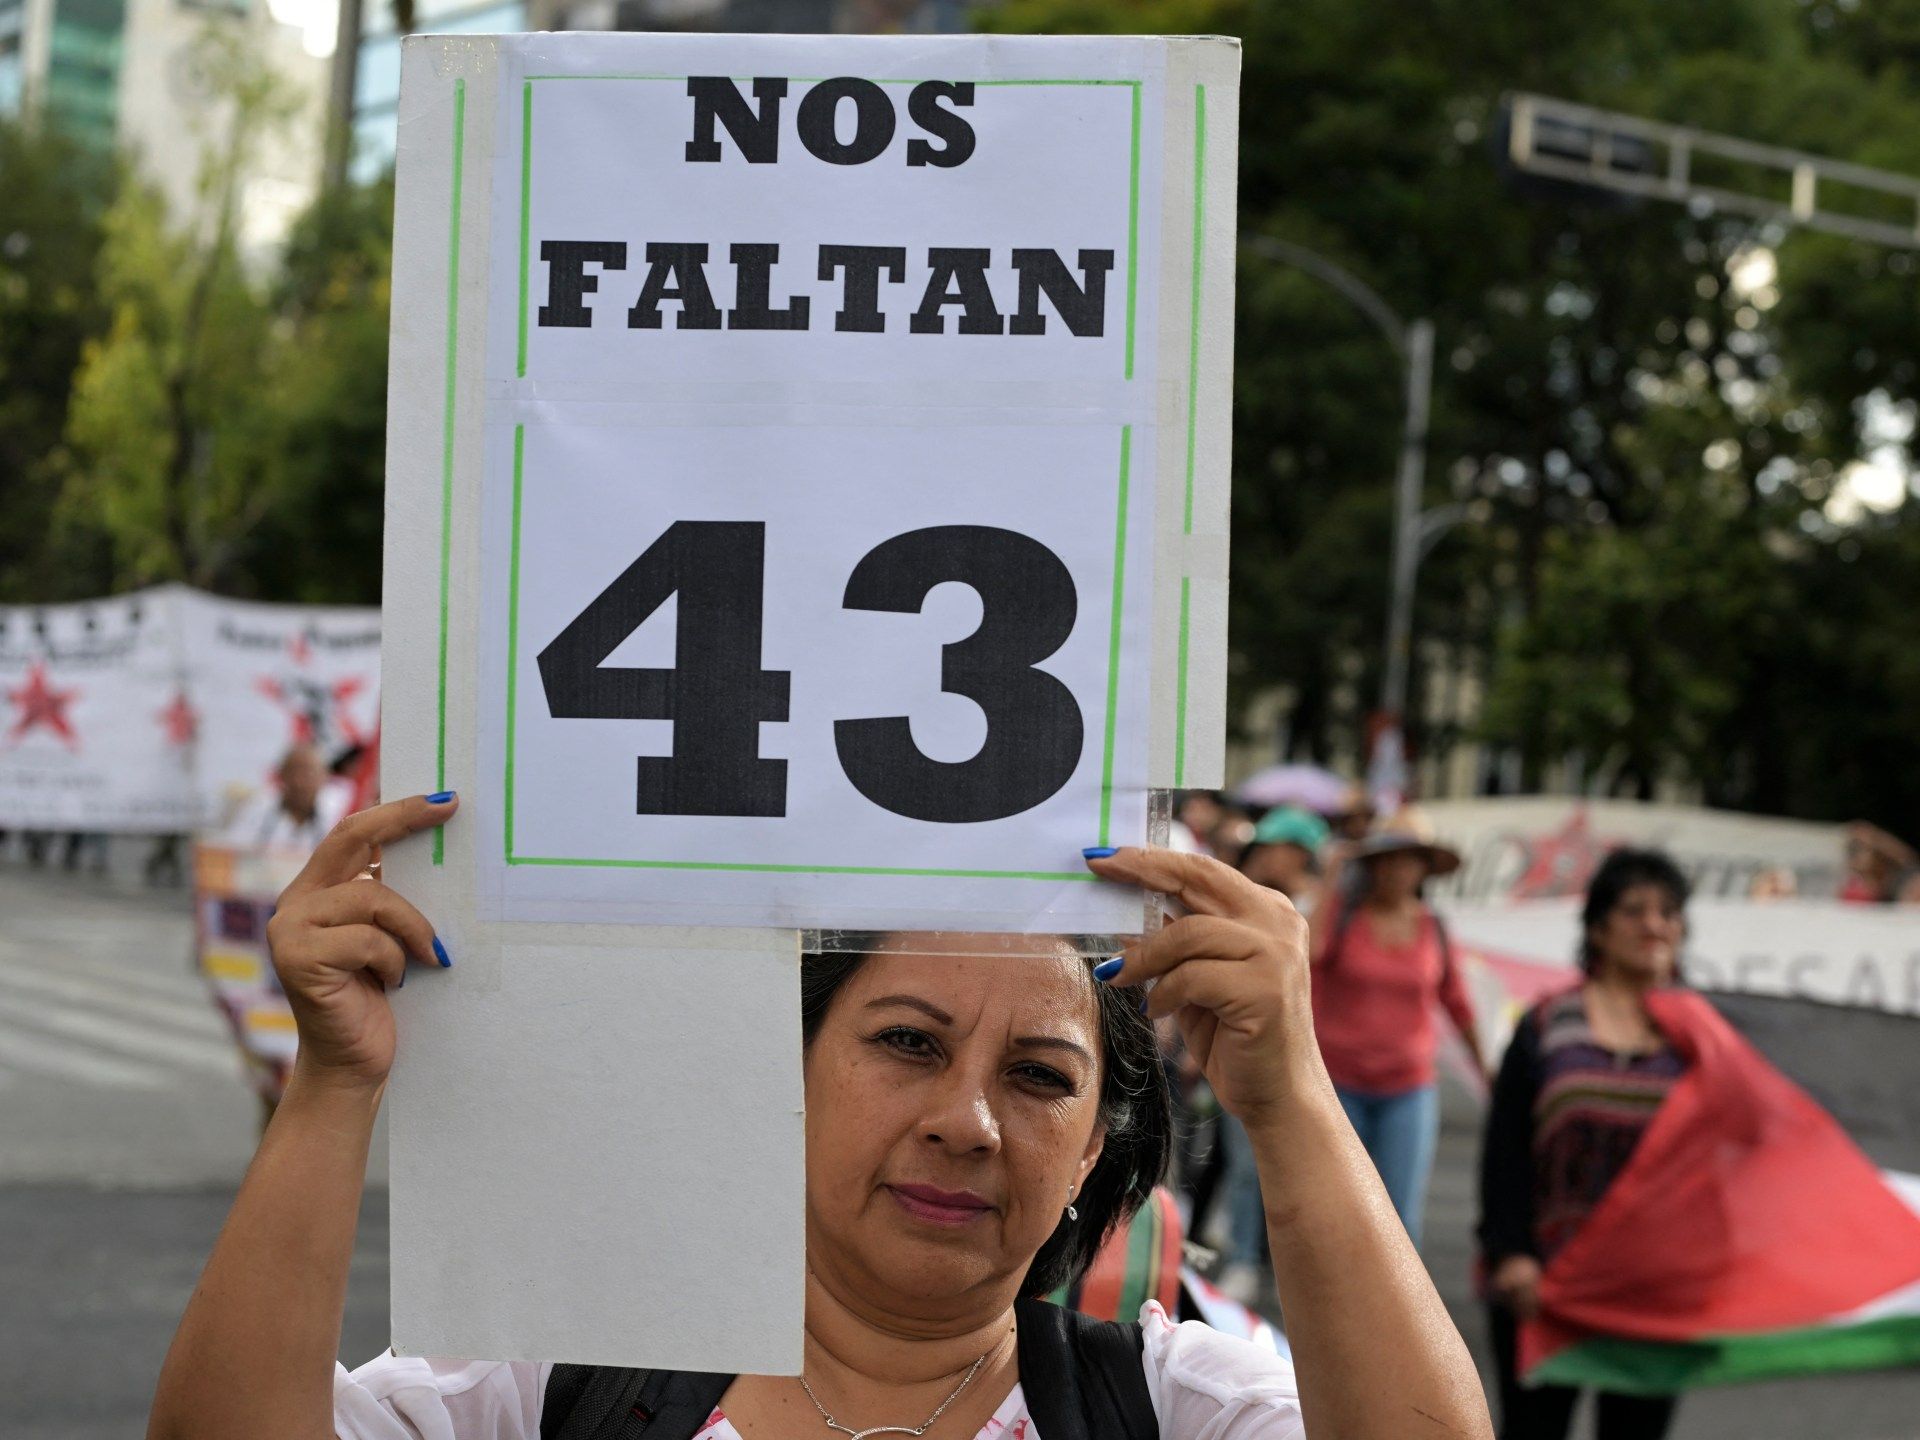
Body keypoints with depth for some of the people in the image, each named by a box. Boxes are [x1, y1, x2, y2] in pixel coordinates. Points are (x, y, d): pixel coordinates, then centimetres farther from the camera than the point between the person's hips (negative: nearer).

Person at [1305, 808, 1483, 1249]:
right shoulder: (1342, 911, -3)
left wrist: (1484, 1067, 21)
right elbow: (1307, 950, -25)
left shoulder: (1432, 927, 5)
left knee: (1401, 1211, -4)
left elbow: (1455, 1001, 16)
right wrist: (1329, 885, -19)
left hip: (1408, 1088, 2)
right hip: (1337, 1081, -2)